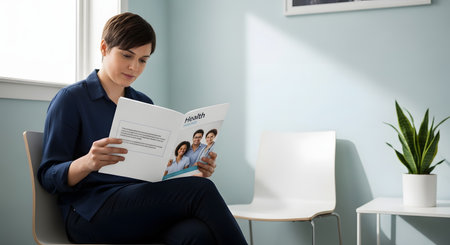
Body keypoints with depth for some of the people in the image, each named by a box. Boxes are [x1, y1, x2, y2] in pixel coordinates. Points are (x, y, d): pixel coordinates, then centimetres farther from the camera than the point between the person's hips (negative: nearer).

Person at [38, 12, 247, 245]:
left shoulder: (145, 104, 19)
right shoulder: (70, 99, 2)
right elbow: (48, 176, -3)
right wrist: (87, 163, -26)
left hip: (141, 204, 5)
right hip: (90, 215, -4)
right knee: (200, 191, -28)